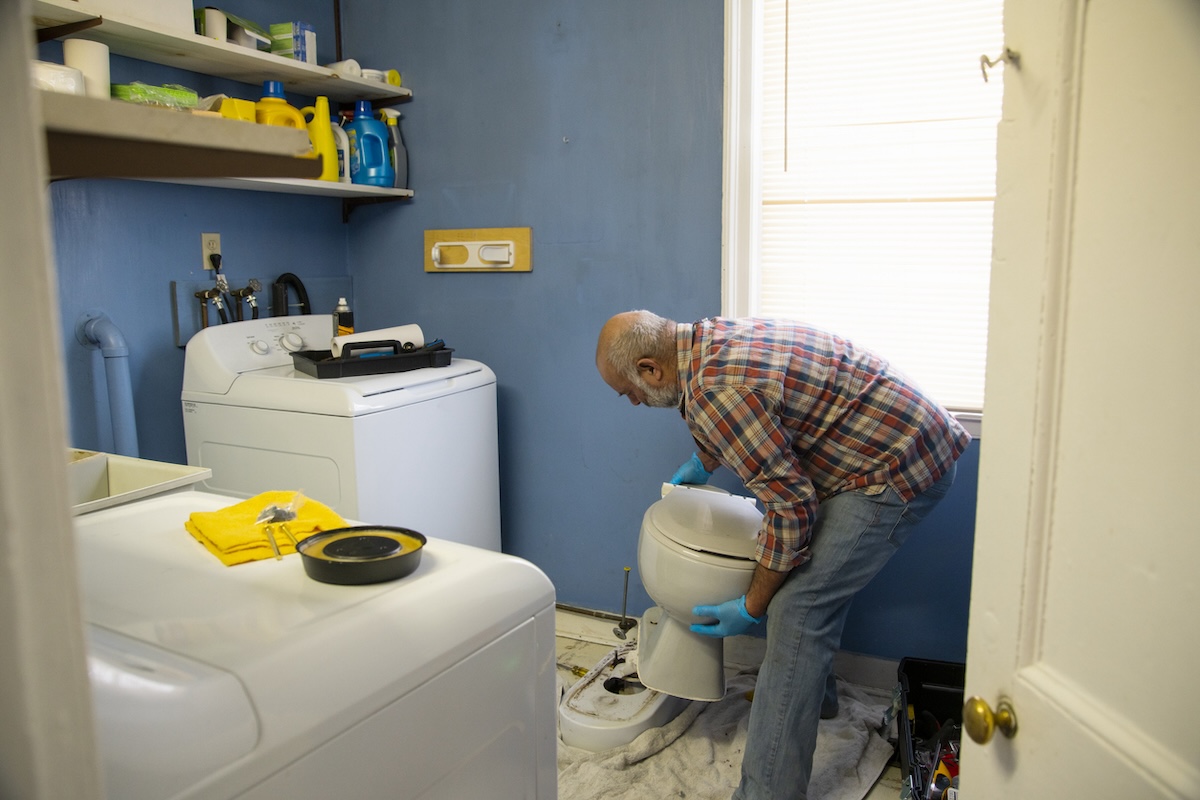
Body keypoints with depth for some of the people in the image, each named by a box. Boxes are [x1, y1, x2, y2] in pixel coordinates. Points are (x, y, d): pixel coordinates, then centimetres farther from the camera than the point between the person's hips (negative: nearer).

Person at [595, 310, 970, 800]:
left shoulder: (712, 388, -25)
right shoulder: (709, 335, 6)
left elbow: (790, 506, -22)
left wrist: (751, 608, -10)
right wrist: (702, 462, 43)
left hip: (897, 466, -11)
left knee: (798, 608, -12)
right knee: (821, 568, 25)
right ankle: (814, 691, 45)